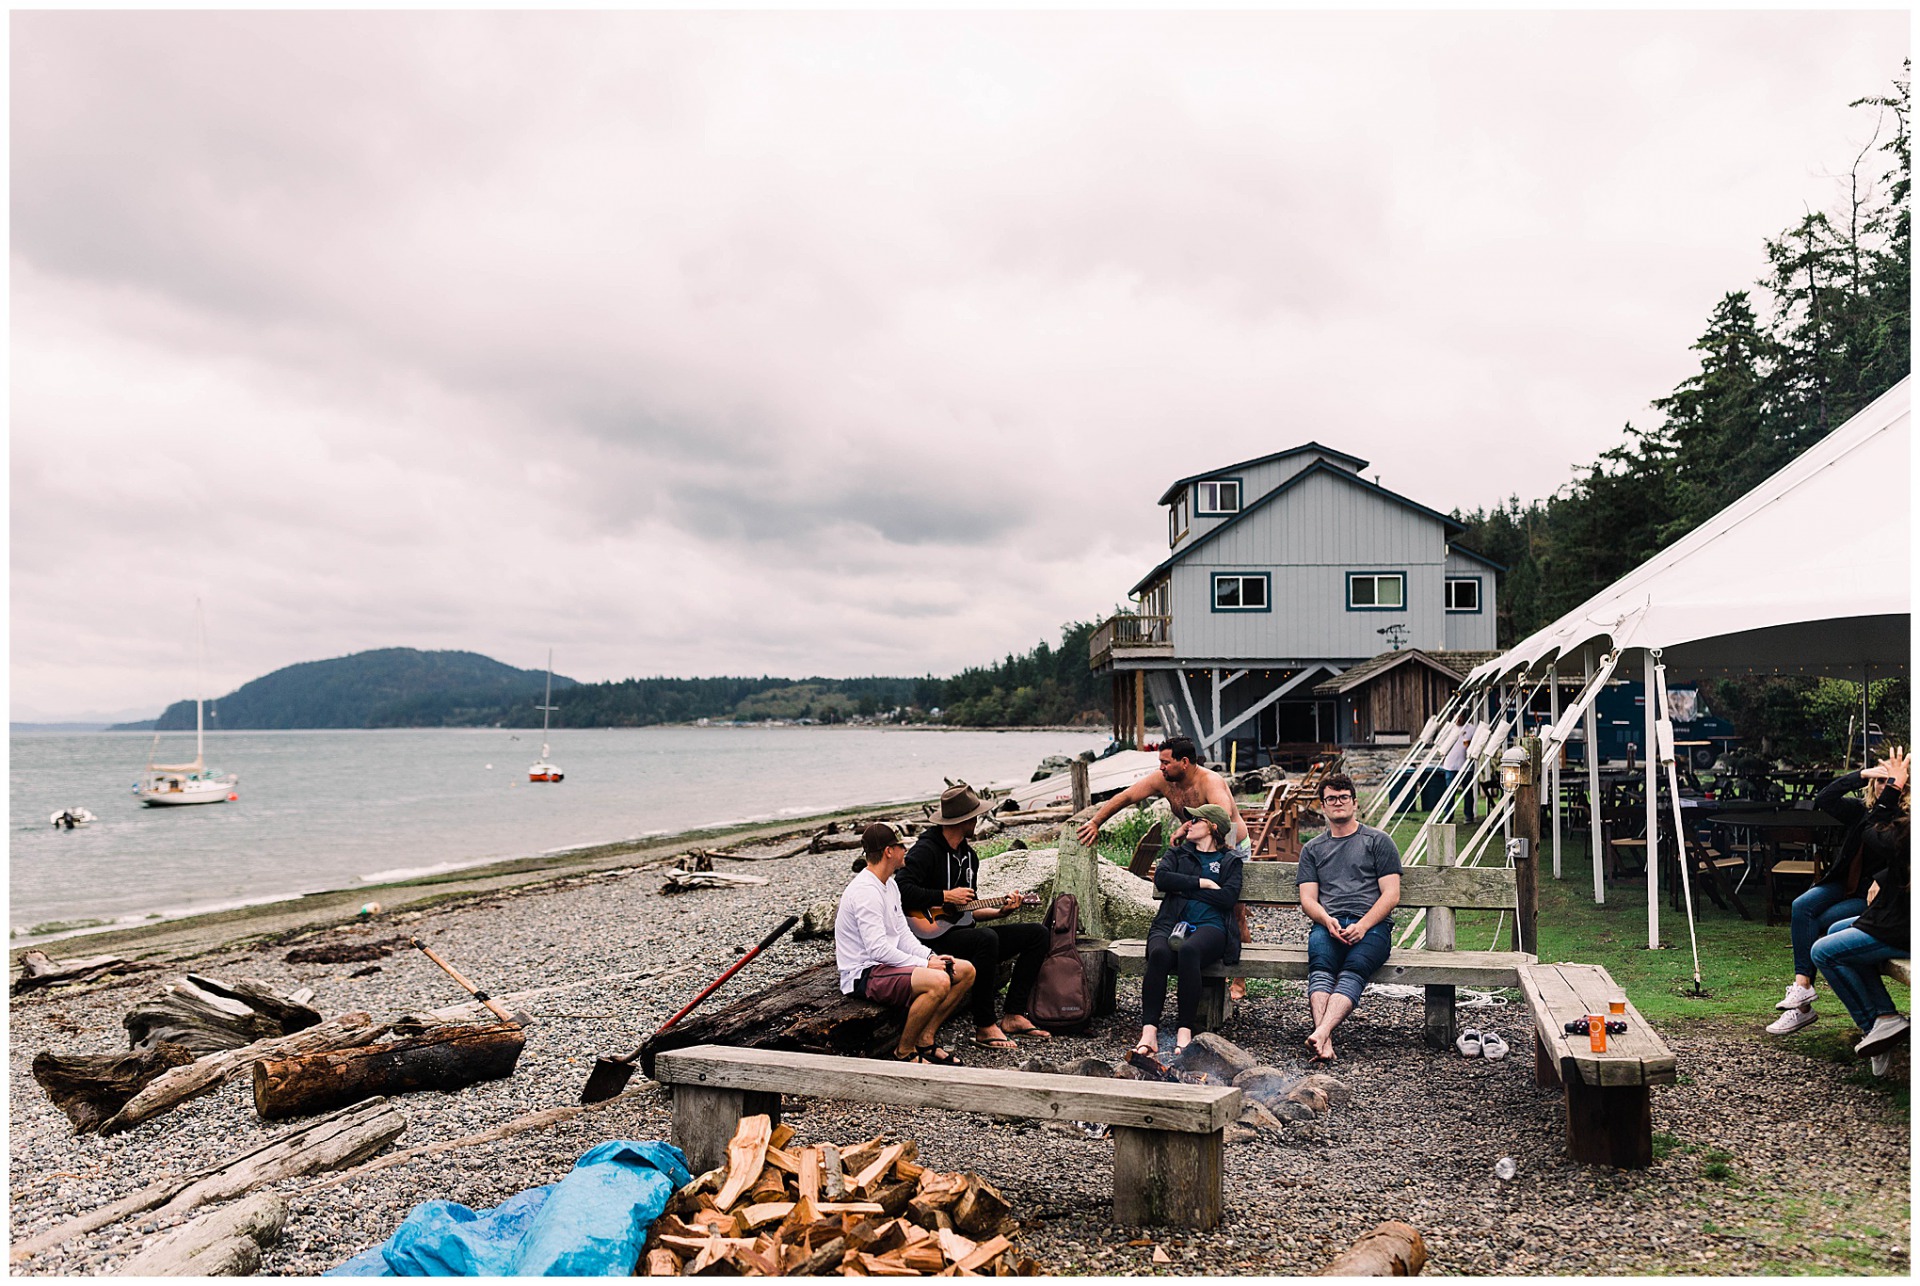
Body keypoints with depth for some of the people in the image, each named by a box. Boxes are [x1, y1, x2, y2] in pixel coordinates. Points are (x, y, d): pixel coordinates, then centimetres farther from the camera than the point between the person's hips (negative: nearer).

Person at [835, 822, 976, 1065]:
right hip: (864, 973, -10)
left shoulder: (889, 885, 13)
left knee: (966, 971, 2)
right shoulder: (865, 891, -20)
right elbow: (878, 949, -25)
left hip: (886, 962, 10)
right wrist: (925, 964, -20)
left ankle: (925, 1040, 5)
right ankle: (904, 1052, -13)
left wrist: (931, 957, -4)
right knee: (938, 981, -32)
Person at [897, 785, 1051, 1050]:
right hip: (936, 939, -9)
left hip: (965, 932, 10)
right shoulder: (926, 850, -12)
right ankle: (984, 1028, -27)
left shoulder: (969, 855, 17)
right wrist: (946, 896, -18)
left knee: (1039, 934, 2)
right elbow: (903, 891, -27)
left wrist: (1000, 910, 4)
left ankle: (1014, 1016, -4)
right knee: (987, 938, -39)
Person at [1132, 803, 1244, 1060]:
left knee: (1188, 950, -38)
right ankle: (1149, 1032, -39)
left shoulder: (1230, 860, 20)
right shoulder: (1178, 853, 26)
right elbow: (1161, 878, 4)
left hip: (1210, 926, -2)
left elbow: (1229, 897, 0)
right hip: (1172, 923, 2)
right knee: (1159, 953, -34)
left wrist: (1183, 886, 2)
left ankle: (1185, 1030, -34)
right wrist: (1202, 883, 0)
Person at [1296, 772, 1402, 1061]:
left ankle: (1320, 1033, -52)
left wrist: (1362, 926, -10)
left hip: (1371, 925, -2)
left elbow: (1391, 895, 6)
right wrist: (1328, 921, -9)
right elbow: (1308, 899, 14)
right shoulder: (1313, 849, 24)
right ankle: (1325, 1041, -48)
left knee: (1353, 969, -33)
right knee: (1320, 967, -31)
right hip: (1327, 924, 2)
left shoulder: (1378, 841, 16)